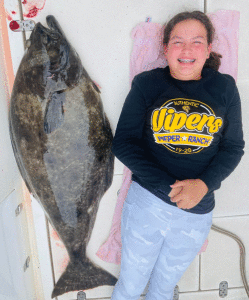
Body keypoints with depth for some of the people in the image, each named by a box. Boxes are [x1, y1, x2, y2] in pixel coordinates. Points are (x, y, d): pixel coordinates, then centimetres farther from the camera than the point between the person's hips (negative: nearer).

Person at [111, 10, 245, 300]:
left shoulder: (224, 88, 0)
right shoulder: (147, 84, -5)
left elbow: (233, 147, 2)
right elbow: (123, 143, -10)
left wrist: (203, 184, -16)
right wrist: (169, 187, -19)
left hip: (198, 212, 2)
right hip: (146, 202, -1)